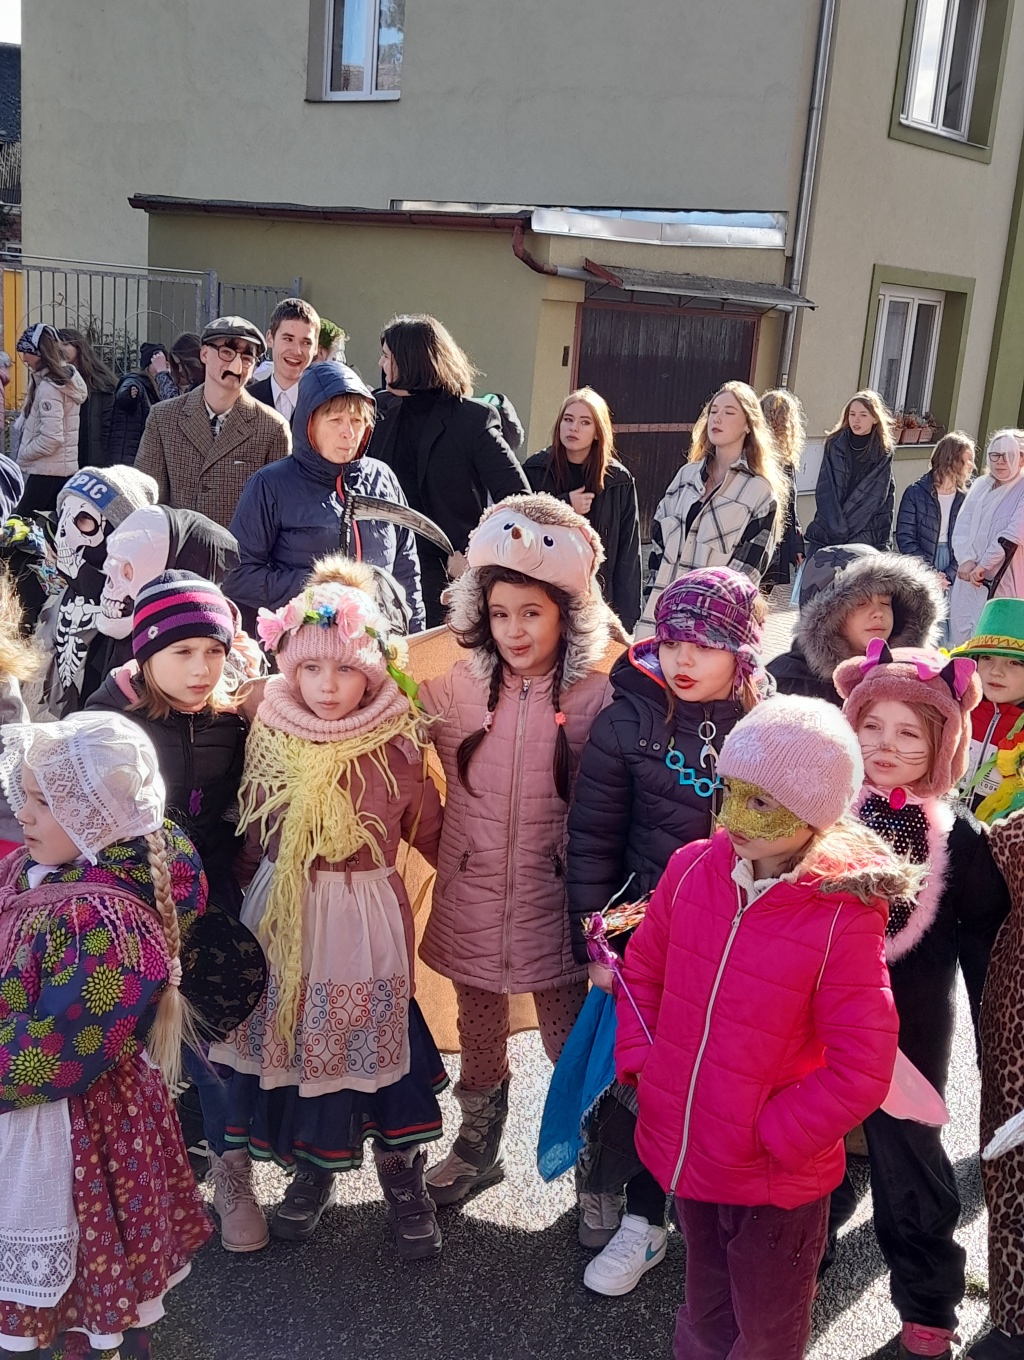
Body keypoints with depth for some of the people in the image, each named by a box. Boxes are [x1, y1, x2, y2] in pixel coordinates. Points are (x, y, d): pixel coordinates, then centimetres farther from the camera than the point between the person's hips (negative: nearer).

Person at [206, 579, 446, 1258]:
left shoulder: (398, 743, -9)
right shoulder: (272, 735, -1)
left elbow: (431, 832, 1)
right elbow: (250, 828, 10)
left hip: (367, 915, -3)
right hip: (284, 914, 3)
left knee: (374, 1033, 3)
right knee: (289, 1035, 11)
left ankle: (402, 1169, 26)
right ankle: (314, 1166, 34)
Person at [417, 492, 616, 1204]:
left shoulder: (594, 697, -10)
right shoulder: (461, 686, -4)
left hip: (553, 899, -3)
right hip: (472, 897, 3)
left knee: (571, 1039, 9)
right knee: (478, 1036, 21)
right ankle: (478, 1148, 44)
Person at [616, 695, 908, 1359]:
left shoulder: (844, 918, -24)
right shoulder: (691, 868, -9)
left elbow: (861, 1071, -21)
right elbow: (644, 969, 7)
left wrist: (770, 1133, -17)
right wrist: (639, 1061, -2)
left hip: (775, 1180, -4)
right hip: (682, 1150, 4)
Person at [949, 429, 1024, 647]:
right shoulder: (981, 485, 13)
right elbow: (962, 527, 6)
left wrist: (984, 565, -17)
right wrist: (966, 560, -9)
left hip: (1002, 582, -6)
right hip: (968, 580, 6)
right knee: (960, 639, 9)